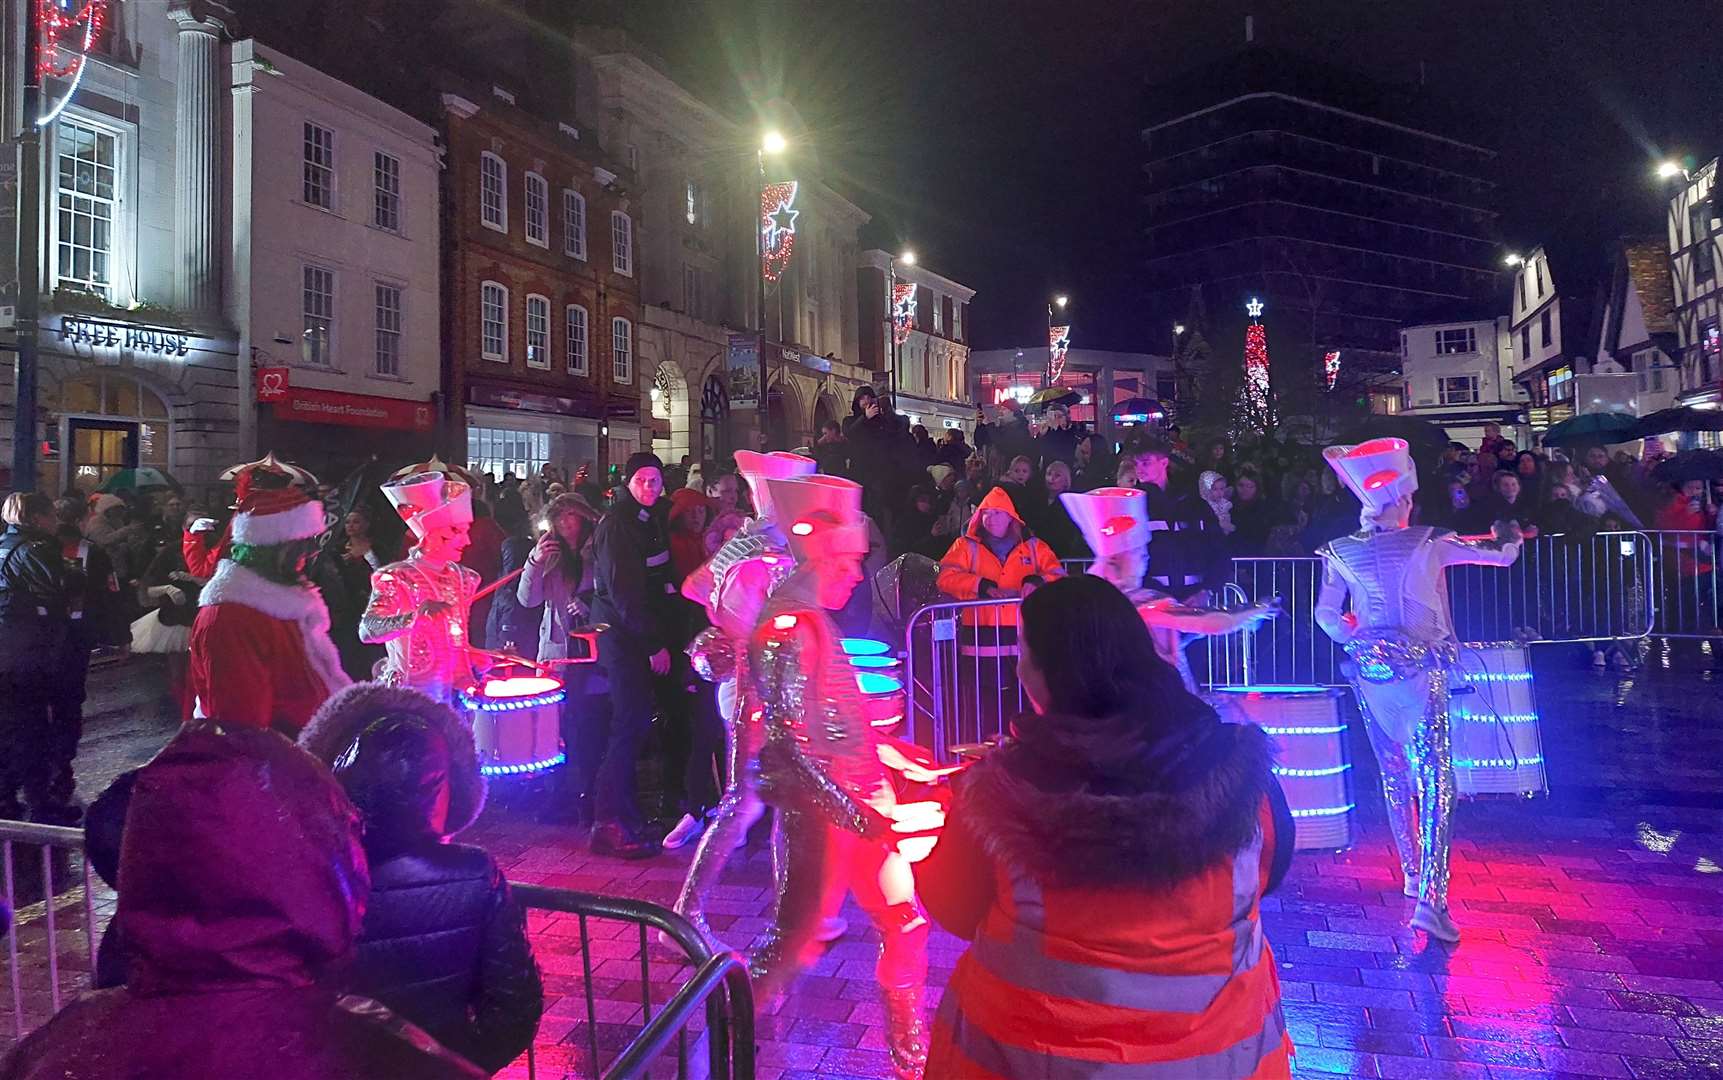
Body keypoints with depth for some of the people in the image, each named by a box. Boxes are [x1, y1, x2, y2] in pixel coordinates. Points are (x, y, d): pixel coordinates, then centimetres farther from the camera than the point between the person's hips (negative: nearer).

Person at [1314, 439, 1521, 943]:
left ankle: (1412, 874, 30)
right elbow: (1505, 554, 4)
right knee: (1435, 779, -2)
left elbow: (1327, 615, -1)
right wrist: (1508, 536, 26)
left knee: (1394, 776, 18)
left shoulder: (1340, 552, -2)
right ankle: (1430, 897, -12)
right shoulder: (1429, 544, -7)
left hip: (1370, 670, 3)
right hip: (1421, 669, -3)